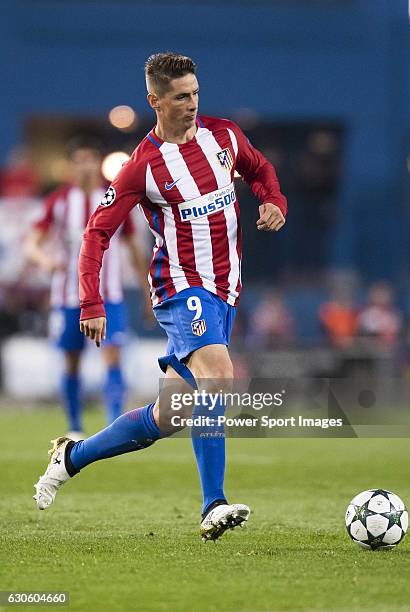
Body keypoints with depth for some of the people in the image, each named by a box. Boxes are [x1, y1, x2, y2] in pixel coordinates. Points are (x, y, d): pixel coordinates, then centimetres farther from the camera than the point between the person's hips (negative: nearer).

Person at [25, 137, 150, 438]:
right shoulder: (58, 201, -1)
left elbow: (135, 249, 9)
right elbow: (32, 244, -6)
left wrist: (149, 293, 9)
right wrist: (44, 258, -30)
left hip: (109, 297, -1)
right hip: (69, 297, 1)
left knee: (113, 359, -14)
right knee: (72, 364, 8)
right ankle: (75, 430, 23)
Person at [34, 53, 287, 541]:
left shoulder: (223, 135, 6)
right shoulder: (144, 166, -8)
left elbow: (259, 169, 26)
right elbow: (98, 231, -4)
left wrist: (274, 202, 4)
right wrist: (91, 304, -13)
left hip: (223, 292, 6)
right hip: (181, 286, -6)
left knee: (164, 419, 7)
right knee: (218, 375, -29)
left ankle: (72, 456, 27)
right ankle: (213, 508, -30)